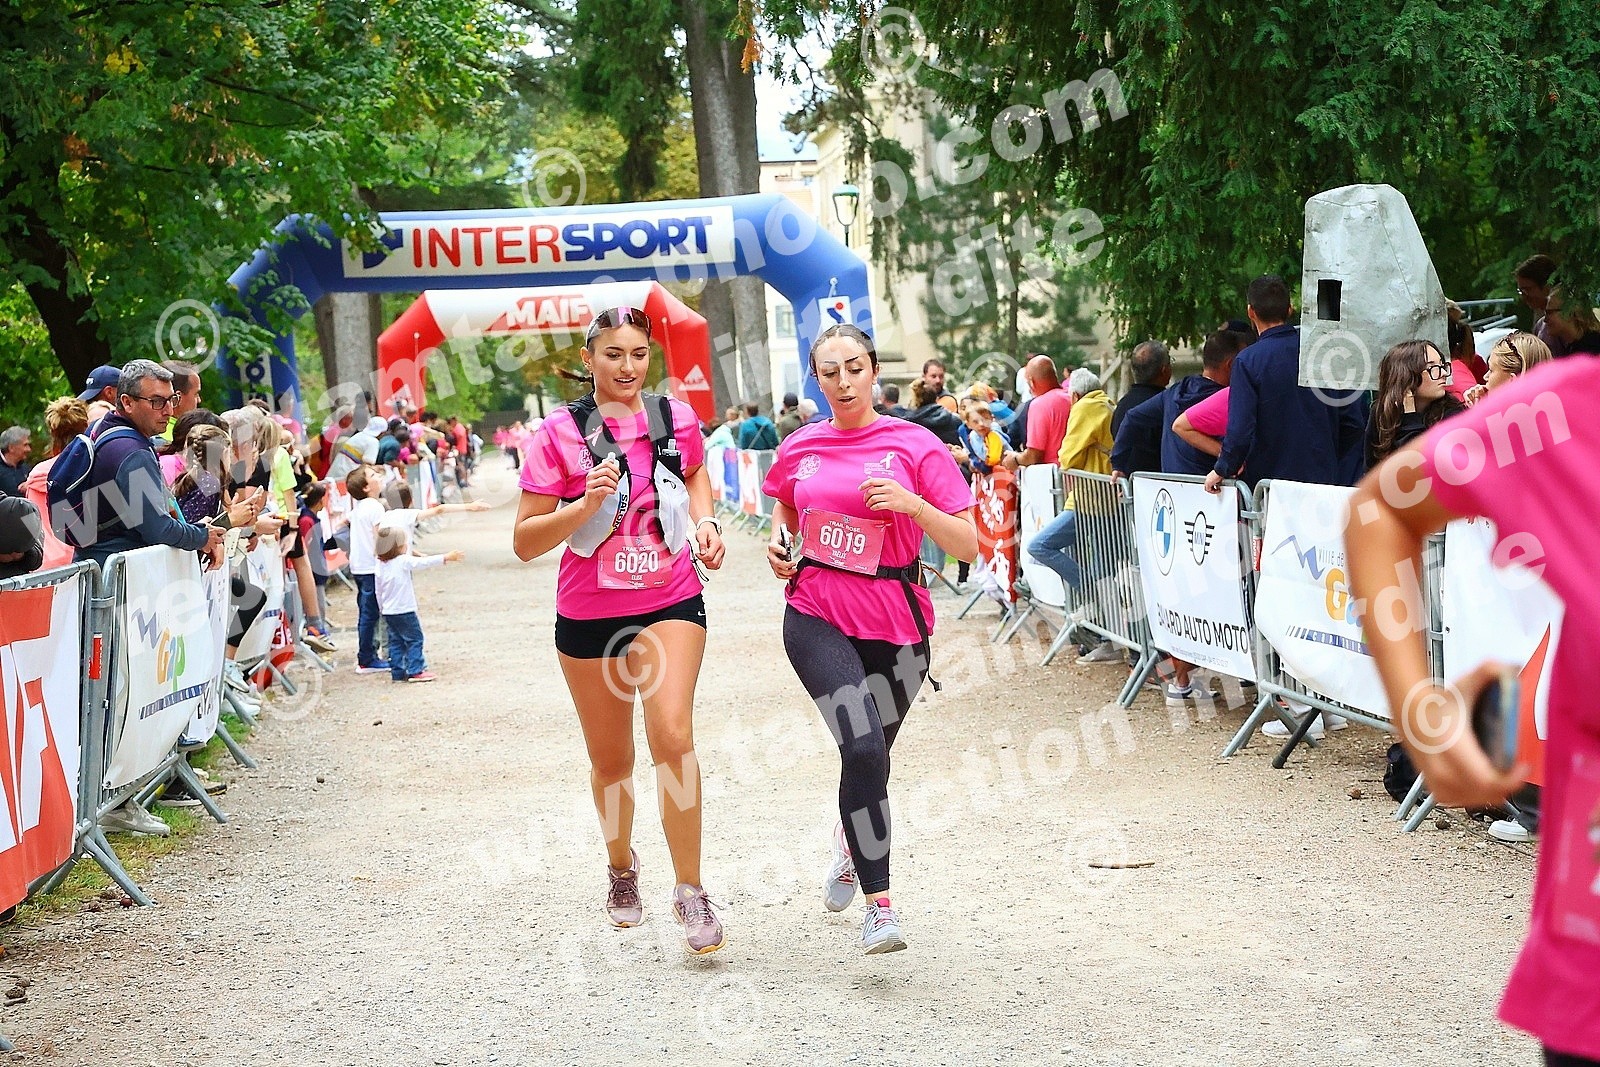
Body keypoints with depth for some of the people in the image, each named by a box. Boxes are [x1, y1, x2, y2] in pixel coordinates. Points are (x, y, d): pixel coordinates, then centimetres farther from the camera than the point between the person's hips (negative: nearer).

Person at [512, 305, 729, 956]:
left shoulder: (677, 419, -1)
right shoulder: (559, 434, -8)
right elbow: (524, 542, -10)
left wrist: (704, 520, 4)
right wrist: (587, 503, -25)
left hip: (670, 602, 0)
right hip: (589, 614, 0)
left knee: (672, 735, -21)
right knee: (611, 758, 13)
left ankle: (690, 891, -10)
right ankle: (620, 865, 42)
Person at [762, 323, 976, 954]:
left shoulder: (915, 445, -6)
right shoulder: (799, 450, 4)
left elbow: (968, 546, -8)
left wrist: (912, 504, -23)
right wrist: (777, 541, 6)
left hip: (895, 626, 0)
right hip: (817, 617, 0)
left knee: (869, 757, 15)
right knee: (864, 747, -21)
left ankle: (850, 839, 51)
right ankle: (879, 904, -13)